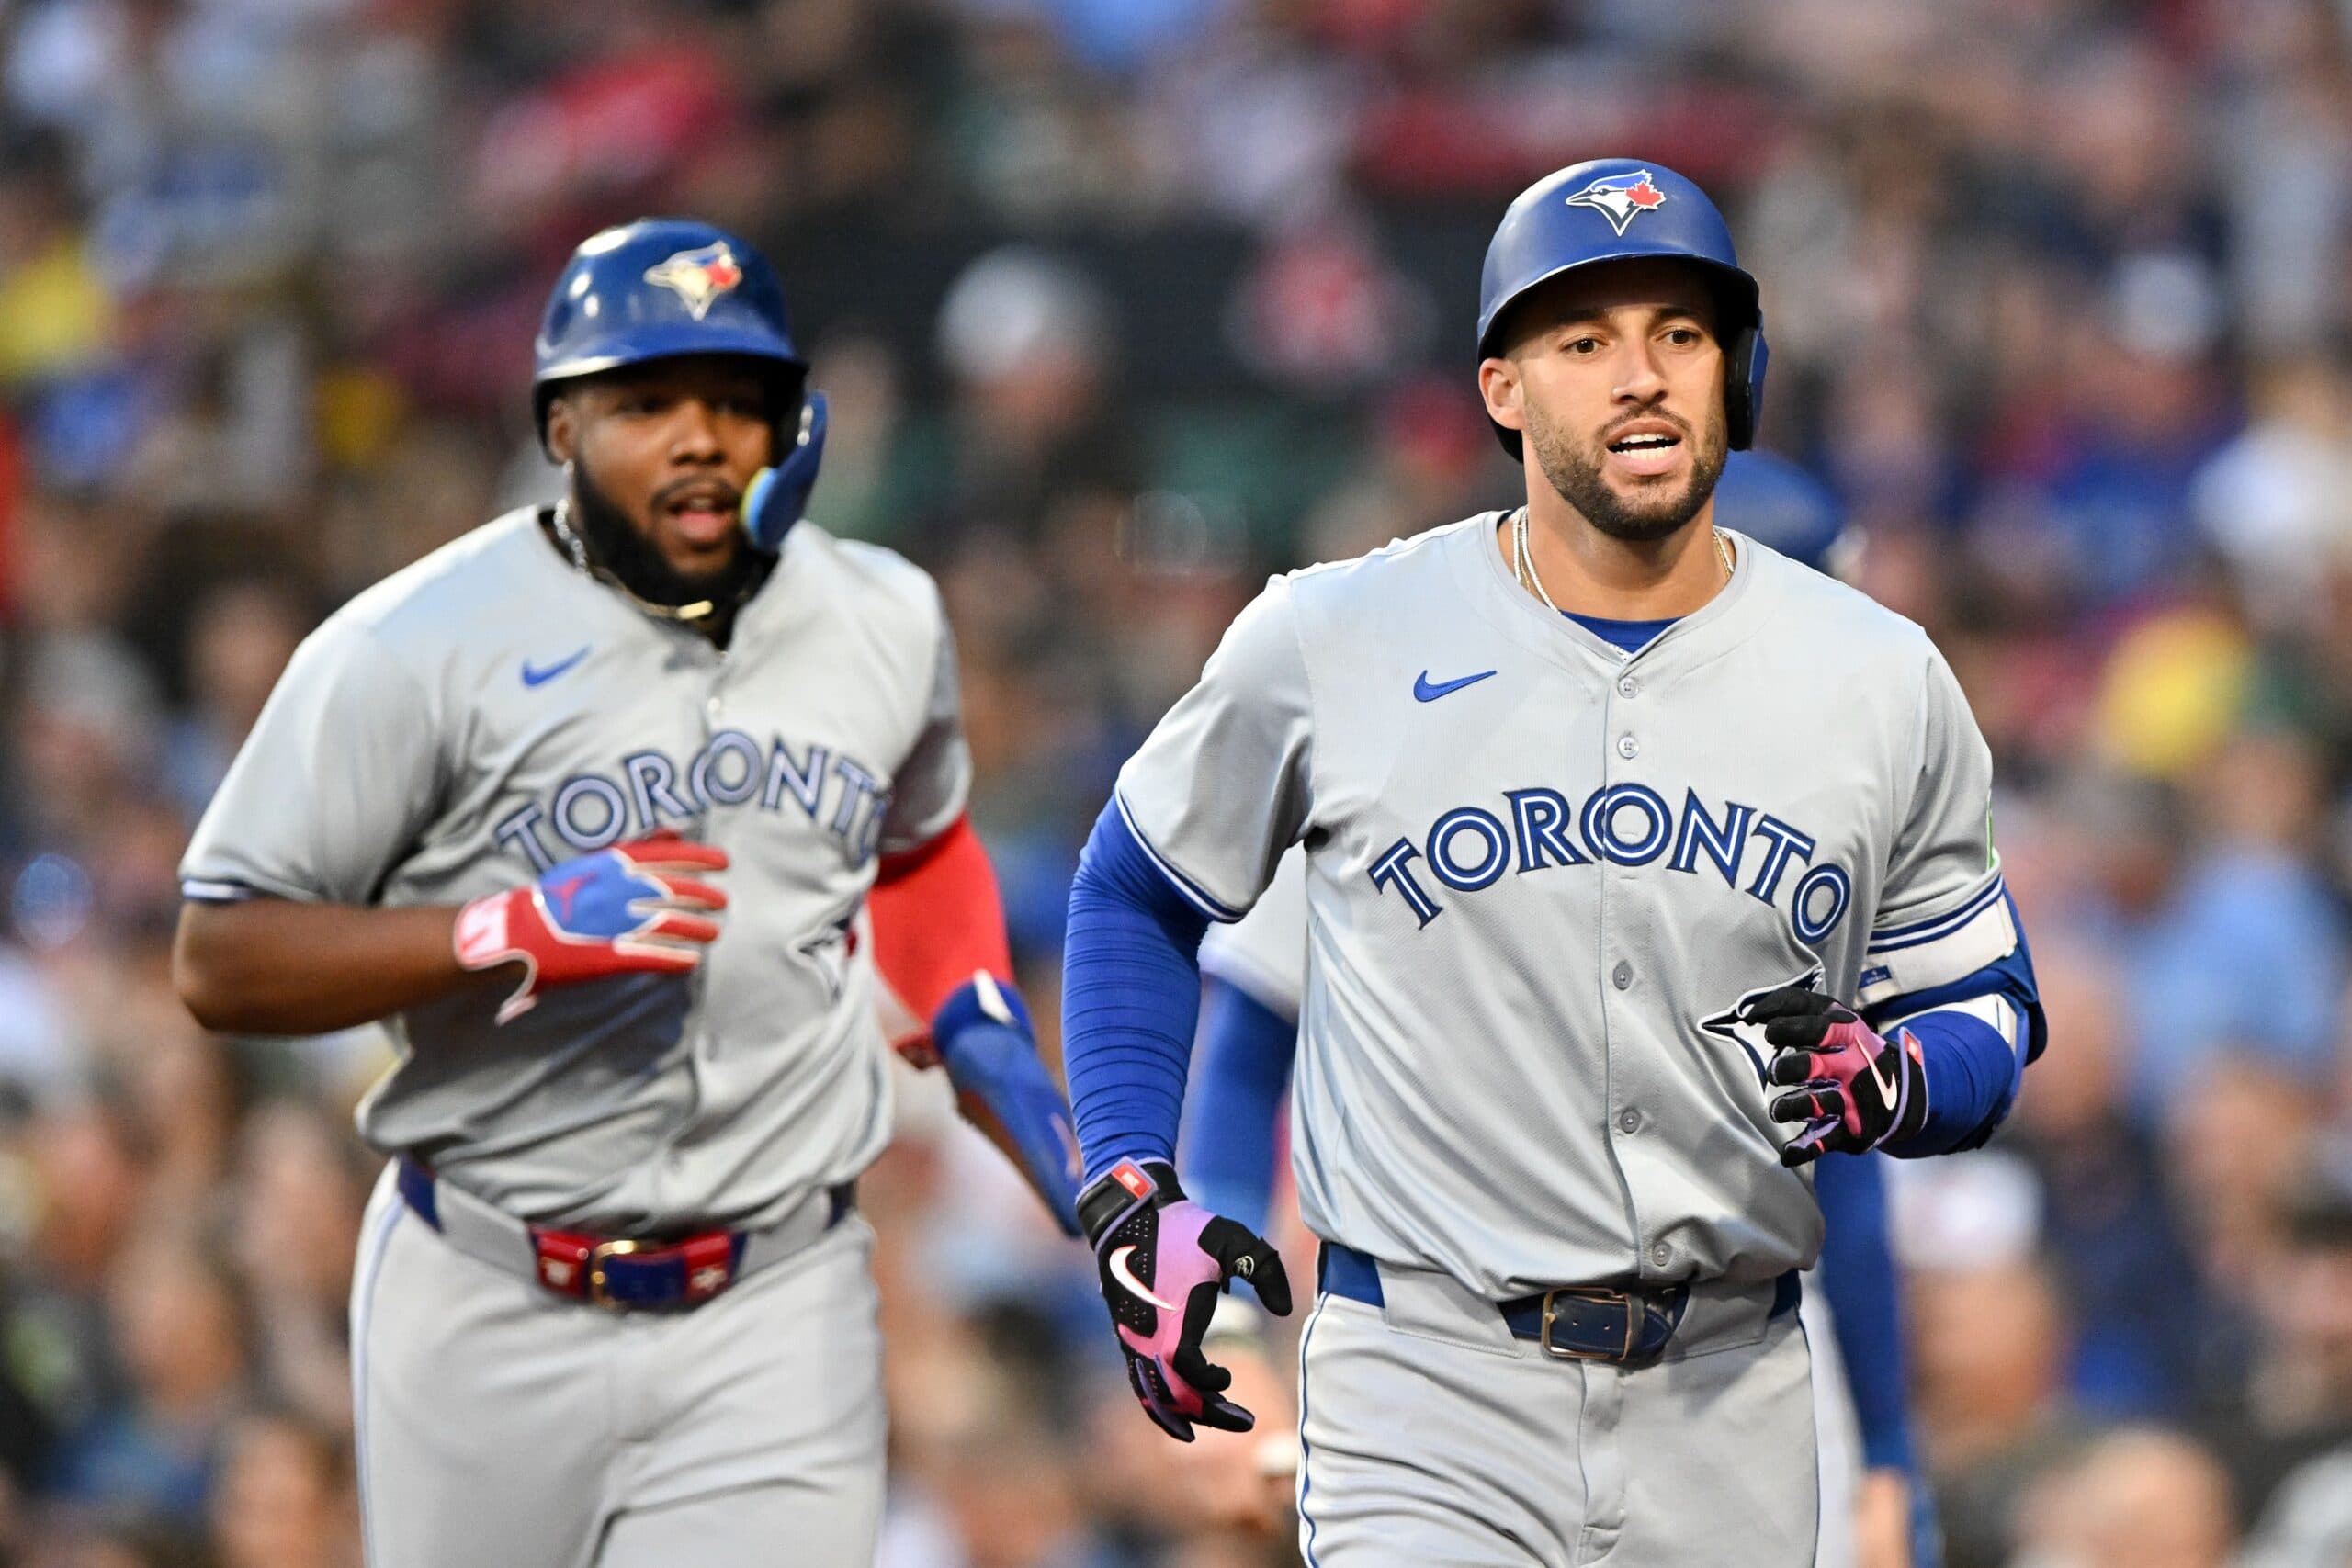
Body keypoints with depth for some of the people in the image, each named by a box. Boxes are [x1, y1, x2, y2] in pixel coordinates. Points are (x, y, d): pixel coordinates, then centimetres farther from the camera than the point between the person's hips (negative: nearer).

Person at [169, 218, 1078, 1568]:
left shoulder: (884, 624, 7)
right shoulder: (417, 649, -9)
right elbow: (221, 962, -11)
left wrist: (993, 1048, 11)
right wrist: (519, 931, -22)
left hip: (777, 1312, 2)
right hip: (492, 1308, -2)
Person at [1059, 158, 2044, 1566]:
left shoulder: (1881, 683, 3)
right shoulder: (1334, 643, -2)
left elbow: (1984, 1012, 12)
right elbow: (1137, 894, 12)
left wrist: (1887, 1083, -12)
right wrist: (1132, 1197, 1)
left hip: (1727, 1403, 3)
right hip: (1430, 1390, -3)